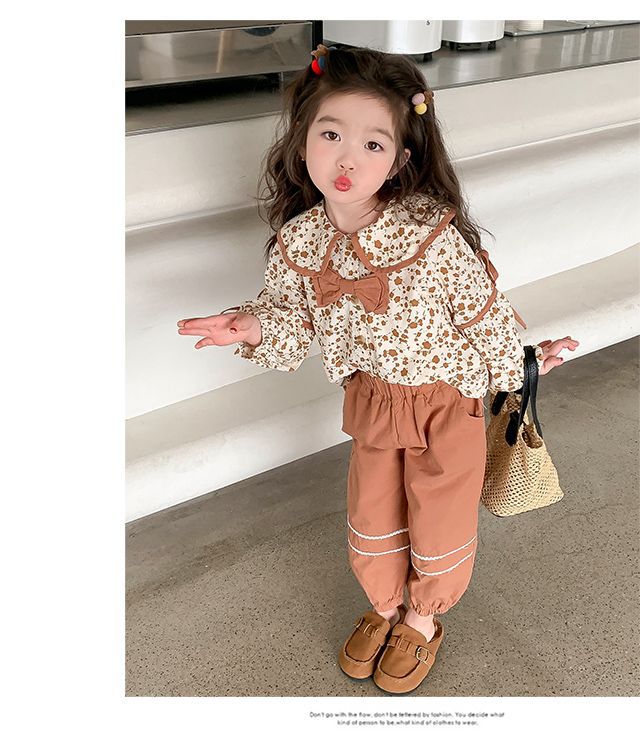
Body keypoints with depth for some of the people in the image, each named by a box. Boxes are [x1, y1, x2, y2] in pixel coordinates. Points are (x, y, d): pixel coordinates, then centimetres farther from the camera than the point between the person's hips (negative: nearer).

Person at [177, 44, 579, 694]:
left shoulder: (432, 233, -27)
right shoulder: (297, 240, -15)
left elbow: (483, 309, -12)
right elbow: (290, 315, -1)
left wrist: (518, 364, 1)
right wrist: (253, 327, -22)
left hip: (445, 401, -3)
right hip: (370, 402, 3)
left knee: (438, 528, 15)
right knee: (370, 524, 19)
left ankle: (423, 621, 45)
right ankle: (384, 607, 50)